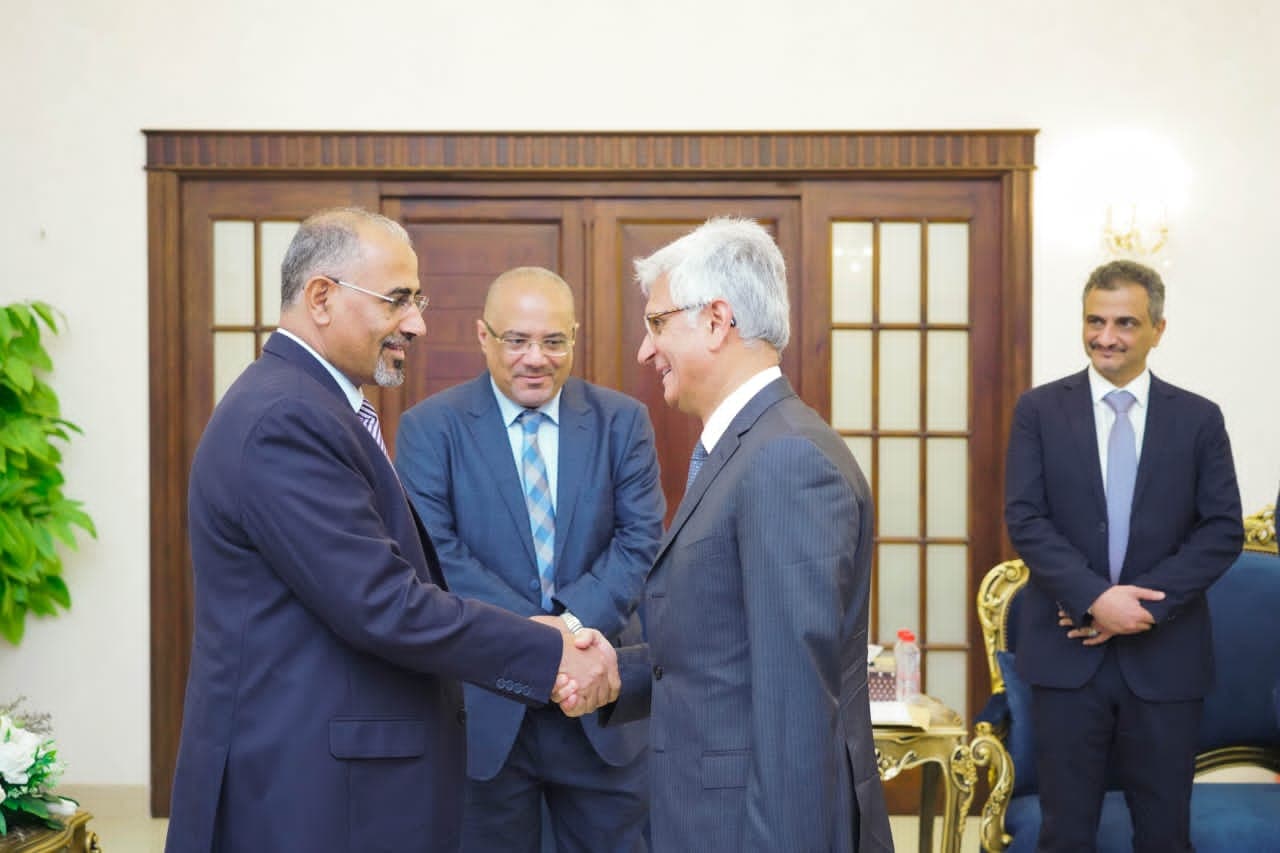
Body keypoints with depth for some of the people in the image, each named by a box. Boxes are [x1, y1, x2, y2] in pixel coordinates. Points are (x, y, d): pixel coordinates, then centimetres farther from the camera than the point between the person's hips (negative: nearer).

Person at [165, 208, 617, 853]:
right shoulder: (285, 420, -20)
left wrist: (541, 640, -1)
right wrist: (550, 655, -17)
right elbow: (383, 604, -24)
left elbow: (401, 578, 10)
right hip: (303, 788, -10)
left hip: (342, 769, 10)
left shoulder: (310, 405, 12)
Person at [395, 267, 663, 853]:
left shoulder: (623, 422, 5)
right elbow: (436, 552, -11)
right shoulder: (429, 428, -2)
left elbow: (641, 539, -2)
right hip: (483, 707, -2)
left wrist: (577, 621, -19)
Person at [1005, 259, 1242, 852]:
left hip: (1165, 658, 1)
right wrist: (1095, 597, -18)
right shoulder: (1039, 411, 2)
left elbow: (1224, 529, -1)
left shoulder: (1198, 420, 4)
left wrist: (1146, 604, -13)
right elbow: (1025, 518, -5)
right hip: (1067, 653, 0)